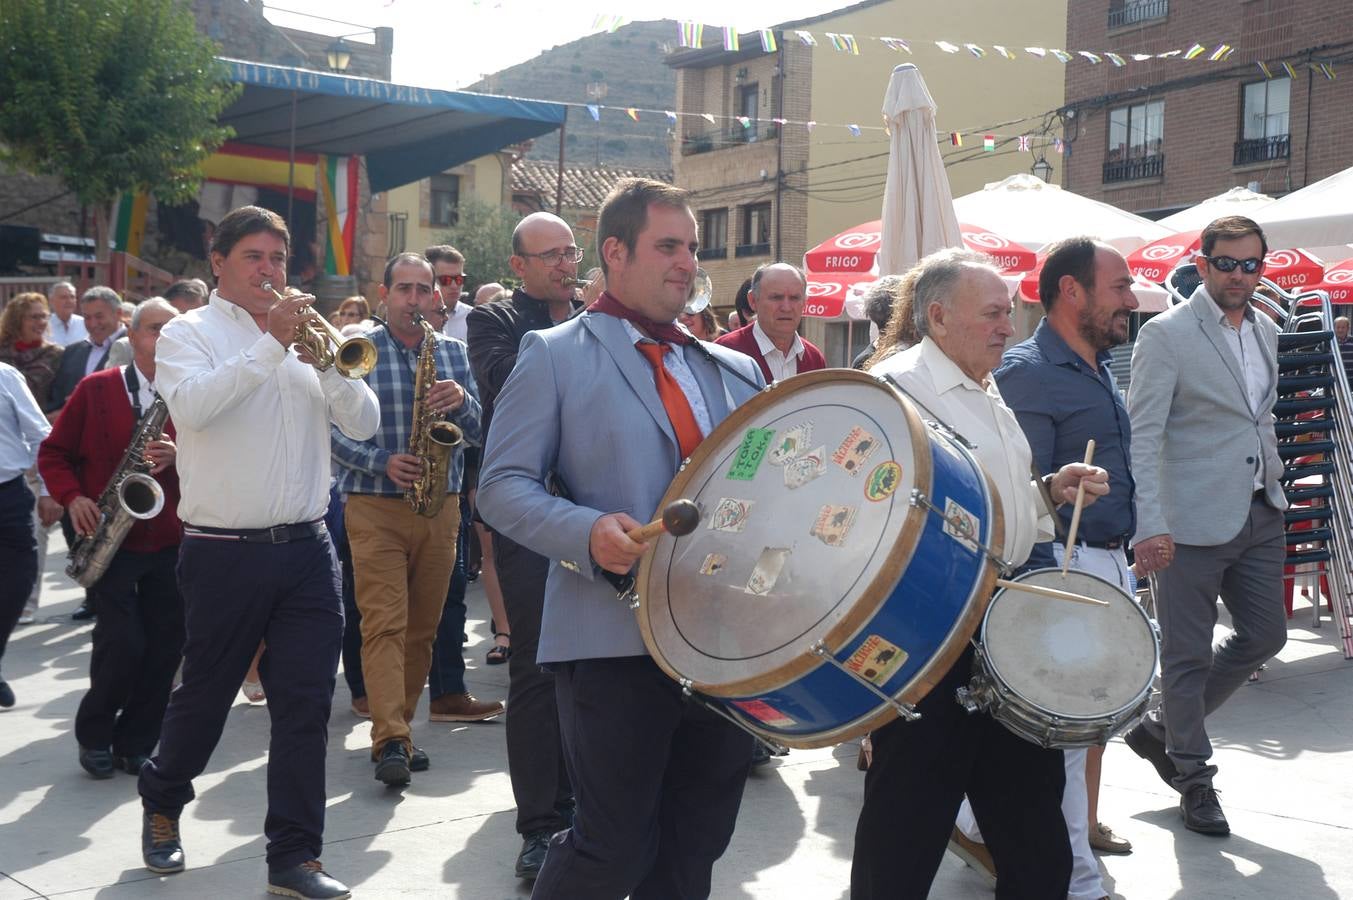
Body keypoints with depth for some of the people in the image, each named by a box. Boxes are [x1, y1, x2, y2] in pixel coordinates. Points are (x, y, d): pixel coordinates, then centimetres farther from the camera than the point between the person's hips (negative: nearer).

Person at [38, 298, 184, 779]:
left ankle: (135, 745, 19)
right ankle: (94, 735, 15)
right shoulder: (95, 389, 2)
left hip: (170, 541, 3)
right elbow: (53, 452, 5)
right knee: (123, 642, -10)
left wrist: (177, 457, -16)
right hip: (111, 539, -3)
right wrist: (73, 498, -10)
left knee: (164, 648, 3)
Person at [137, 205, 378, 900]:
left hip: (306, 549, 3)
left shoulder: (306, 335, 12)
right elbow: (190, 406, -21)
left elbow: (363, 424, 4)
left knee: (306, 705, 1)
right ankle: (162, 802, 39)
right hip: (224, 553, -3)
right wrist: (270, 347, -23)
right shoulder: (189, 334, 0)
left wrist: (328, 363, -12)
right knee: (205, 695, 12)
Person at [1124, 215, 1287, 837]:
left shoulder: (1265, 332, 12)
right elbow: (1140, 436, -16)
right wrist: (1149, 525, -23)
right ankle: (1194, 778, 20)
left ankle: (1163, 729, 29)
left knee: (1264, 635, 13)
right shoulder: (1166, 335, -10)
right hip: (1192, 522, -7)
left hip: (1259, 517, 8)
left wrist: (1274, 484, 16)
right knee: (1187, 655, 3)